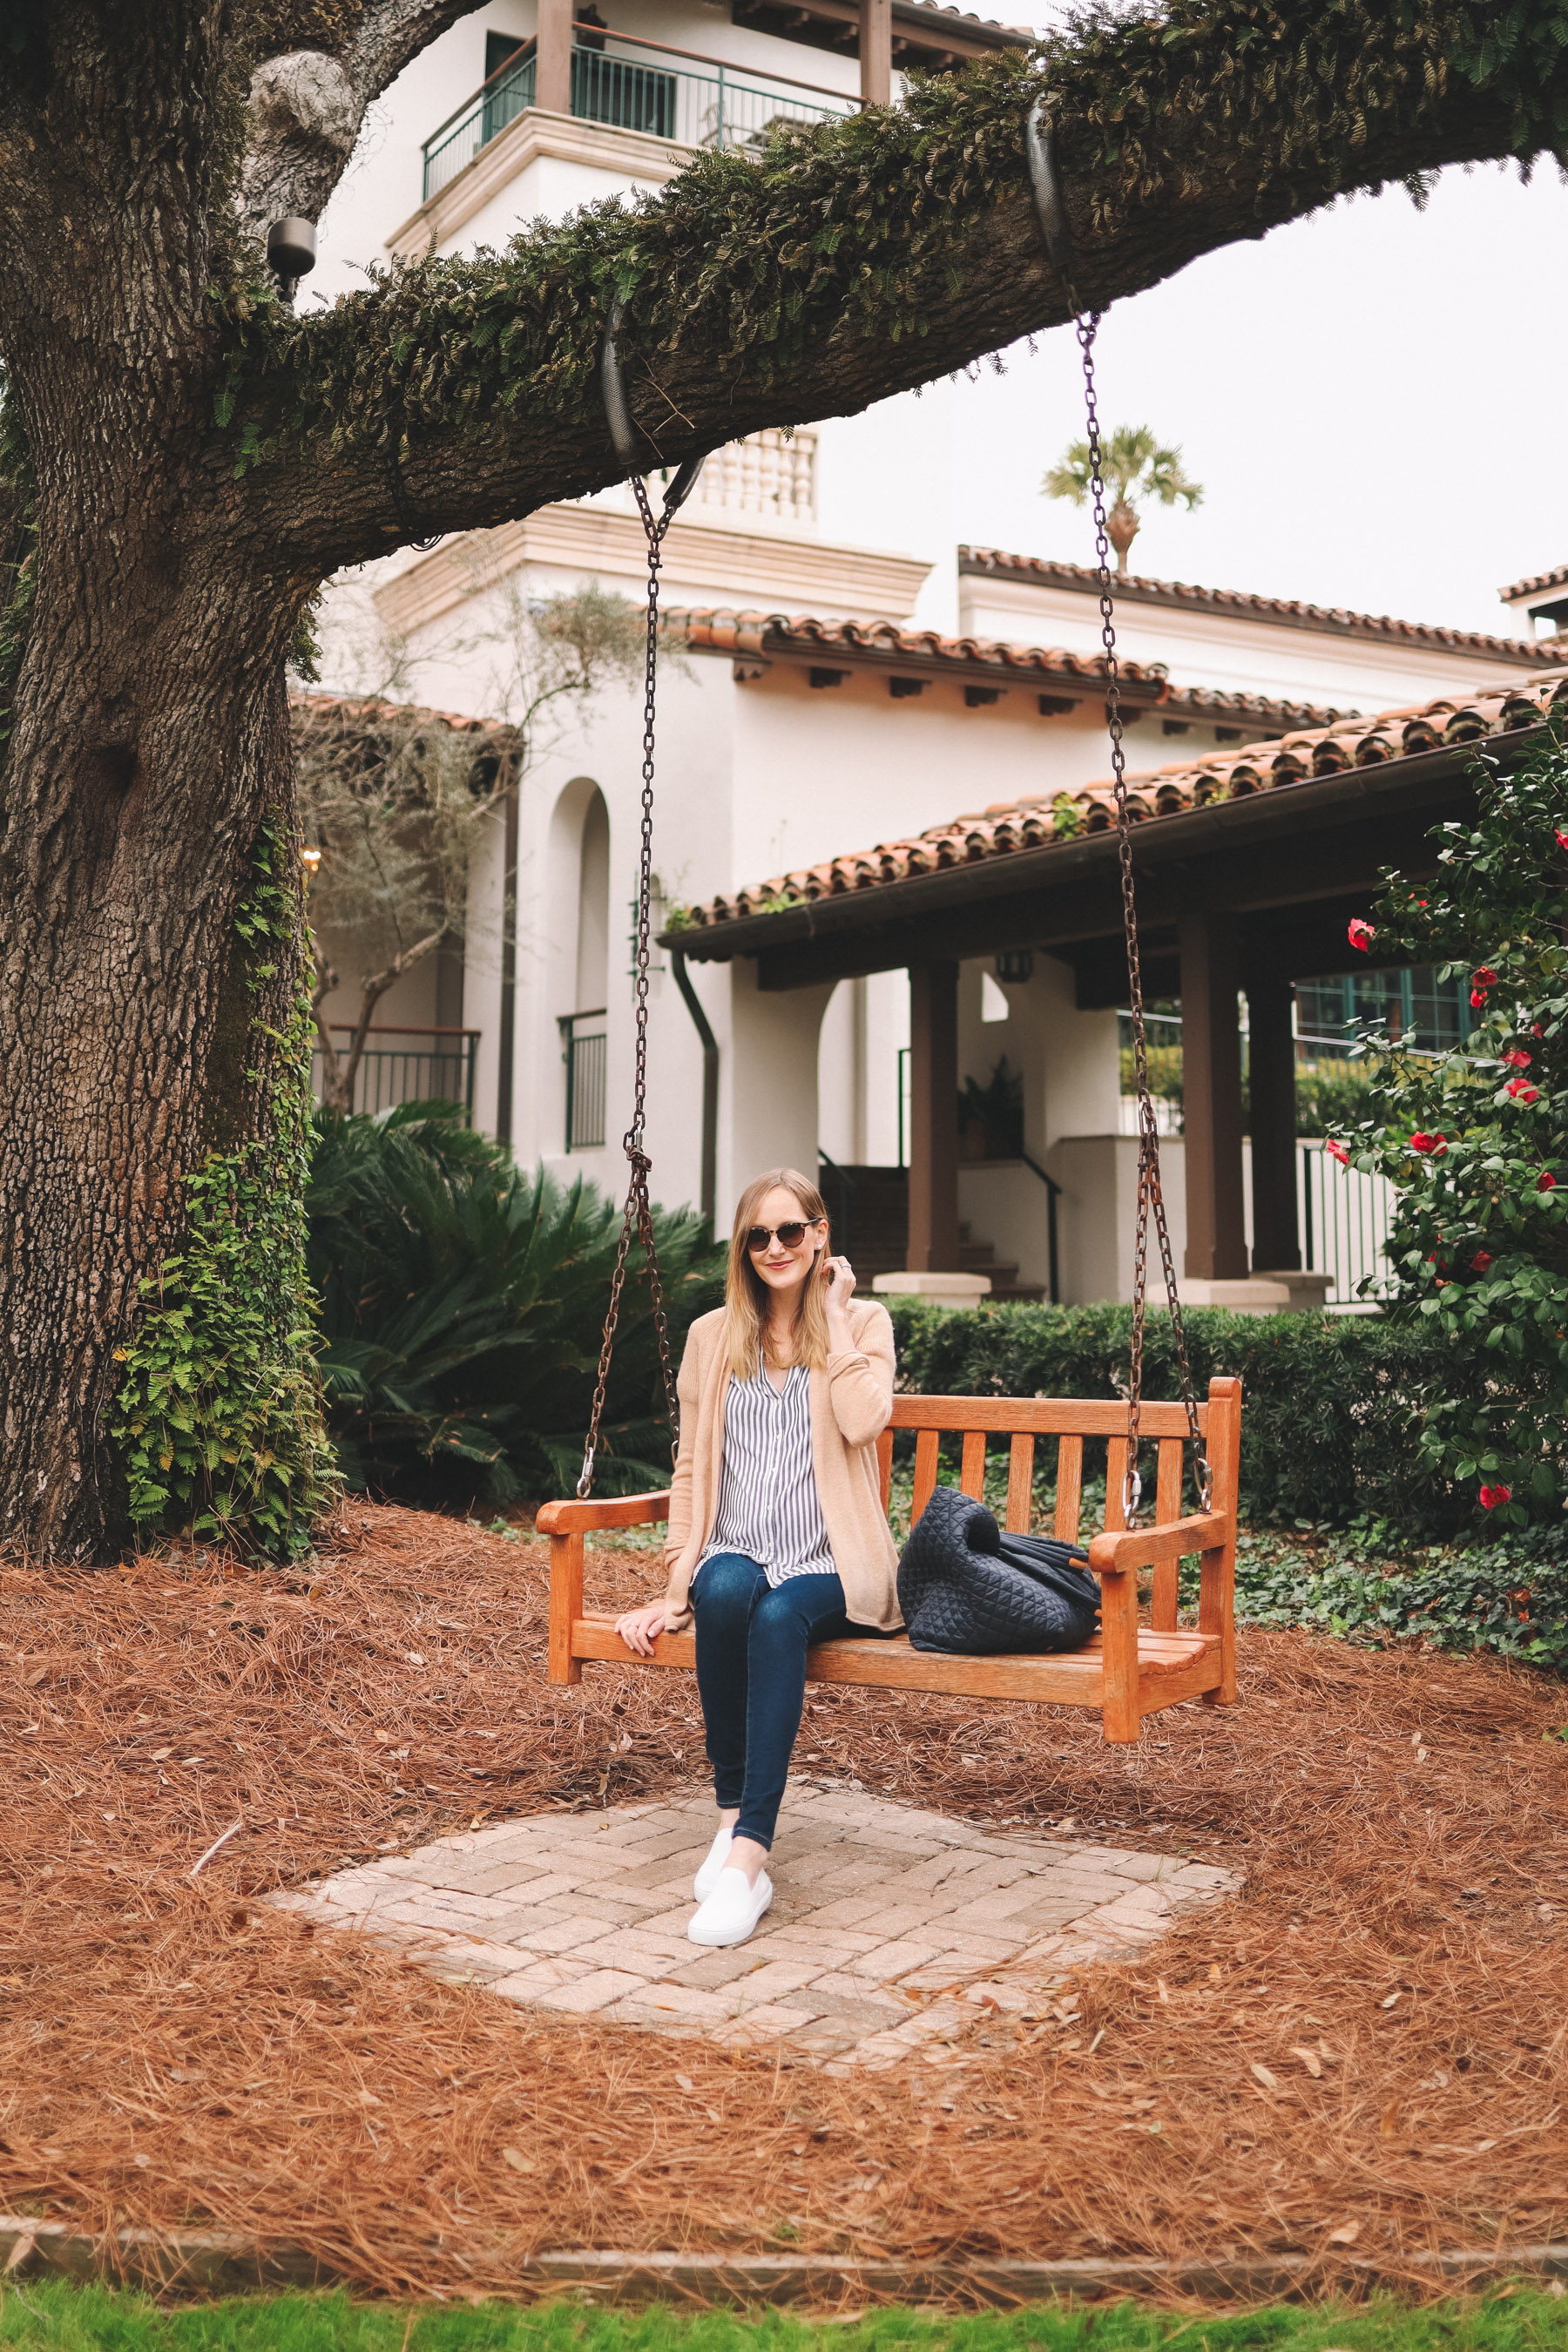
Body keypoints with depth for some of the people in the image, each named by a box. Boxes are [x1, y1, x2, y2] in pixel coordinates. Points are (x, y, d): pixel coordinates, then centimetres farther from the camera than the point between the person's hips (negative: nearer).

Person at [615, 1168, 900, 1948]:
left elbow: (862, 1422, -15)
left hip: (826, 1569, -2)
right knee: (724, 1594, -34)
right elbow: (691, 1468, 13)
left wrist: (832, 1312, -7)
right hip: (737, 1554, 2)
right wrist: (677, 1584, 4)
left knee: (778, 1617, -36)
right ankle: (732, 1820, -24)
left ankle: (747, 1856, -38)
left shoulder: (863, 1322, 6)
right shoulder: (712, 1336, 13)